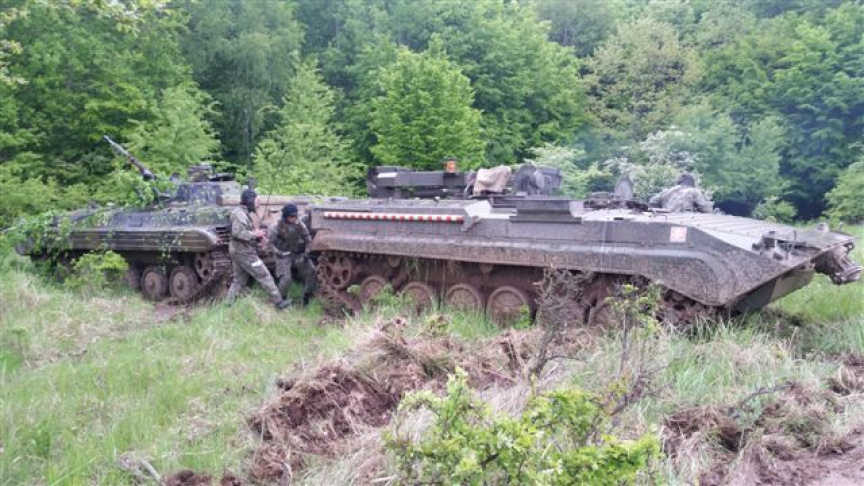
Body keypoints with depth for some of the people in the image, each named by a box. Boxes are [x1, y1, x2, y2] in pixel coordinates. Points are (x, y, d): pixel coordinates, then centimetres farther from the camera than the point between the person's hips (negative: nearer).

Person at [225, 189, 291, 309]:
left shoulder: (244, 213, 15)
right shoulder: (240, 213, -16)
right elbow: (237, 232, -28)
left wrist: (257, 237, 3)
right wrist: (254, 234, -21)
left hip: (239, 252, 10)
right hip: (245, 253, -10)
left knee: (239, 280, 15)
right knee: (265, 277, -4)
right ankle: (278, 302, 1)